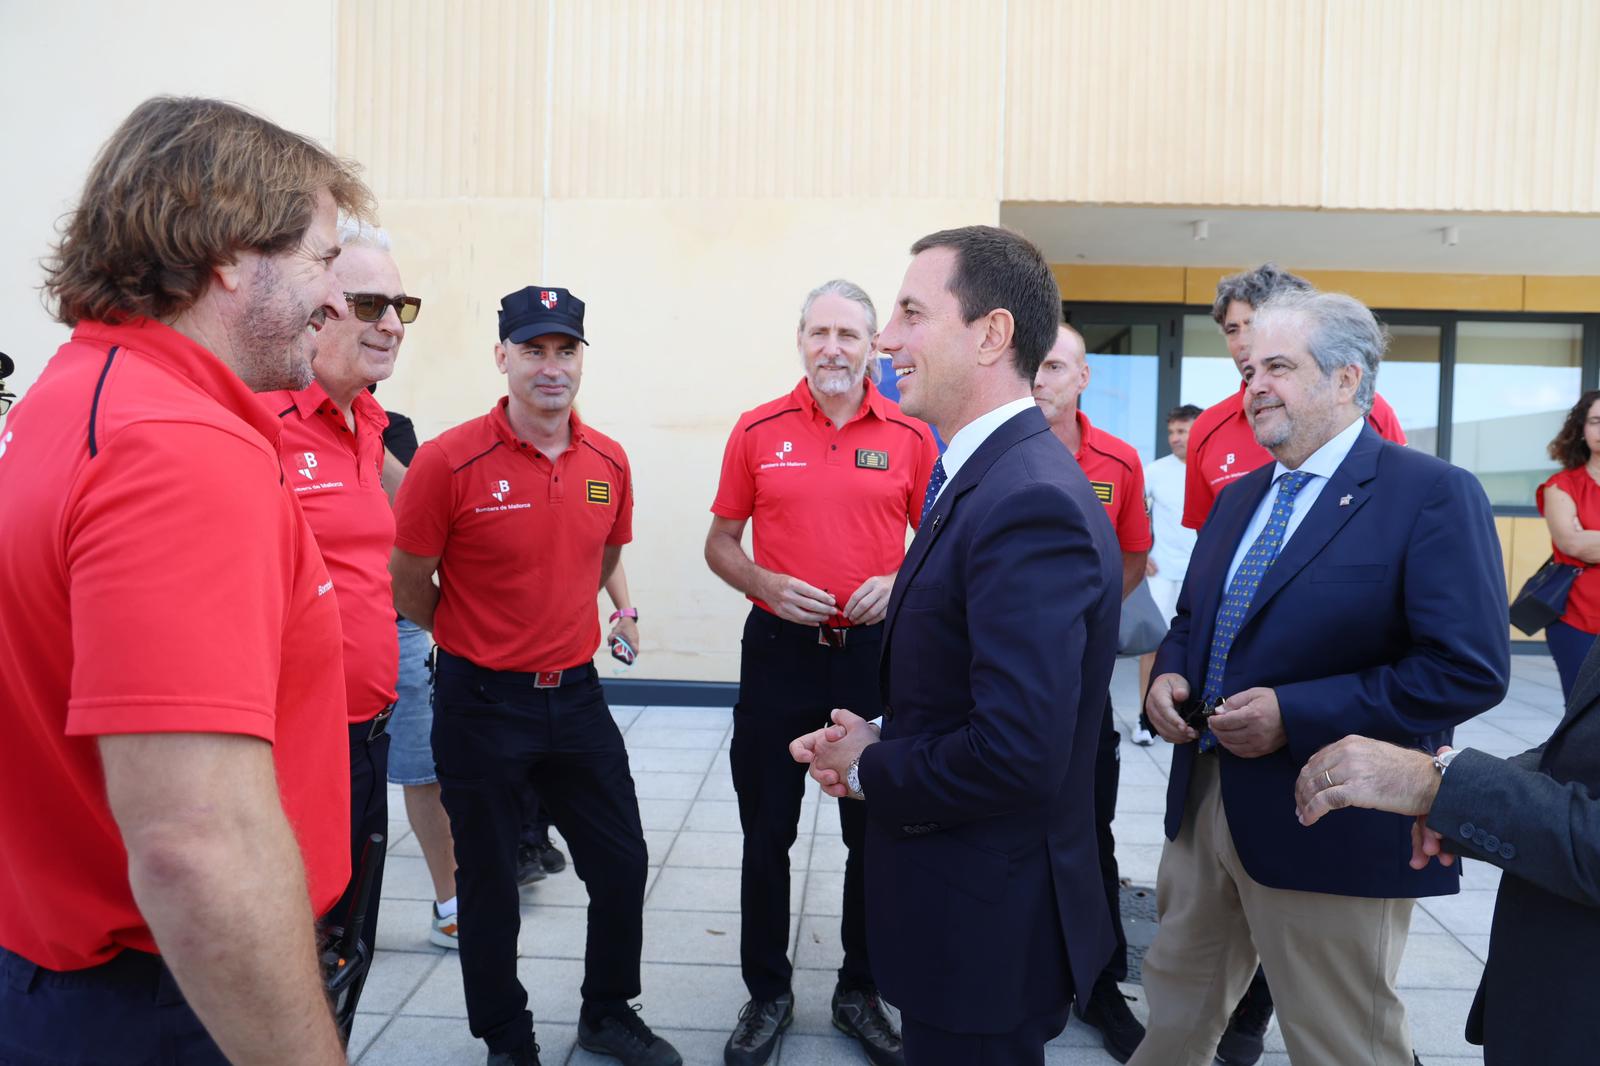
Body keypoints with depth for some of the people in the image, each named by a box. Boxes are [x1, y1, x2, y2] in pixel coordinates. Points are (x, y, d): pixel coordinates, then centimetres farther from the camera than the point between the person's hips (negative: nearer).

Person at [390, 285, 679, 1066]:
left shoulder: (609, 461, 0)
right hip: (482, 703, -4)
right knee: (489, 882, 11)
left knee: (622, 861, 13)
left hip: (575, 693, 5)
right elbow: (407, 582, -5)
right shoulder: (450, 461, -15)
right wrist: (472, 643, 8)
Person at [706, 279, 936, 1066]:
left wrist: (899, 583, -12)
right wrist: (767, 585, -12)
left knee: (875, 834, 11)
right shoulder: (758, 430, 1)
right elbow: (720, 543, 6)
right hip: (779, 648, 0)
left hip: (875, 651, 0)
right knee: (766, 833, 10)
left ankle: (861, 991, 30)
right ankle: (767, 994, 28)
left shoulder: (911, 437, 0)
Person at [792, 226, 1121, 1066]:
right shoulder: (986, 474, 6)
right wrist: (872, 751, -2)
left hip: (989, 926, -9)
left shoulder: (1028, 503, -26)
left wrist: (871, 768, -15)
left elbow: (1019, 753, -31)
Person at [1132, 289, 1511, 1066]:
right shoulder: (1239, 498, 11)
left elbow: (1470, 669, -20)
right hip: (1204, 798, 7)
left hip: (1329, 826, -7)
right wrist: (1169, 676, -2)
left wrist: (1294, 715, -24)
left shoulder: (1433, 495, -13)